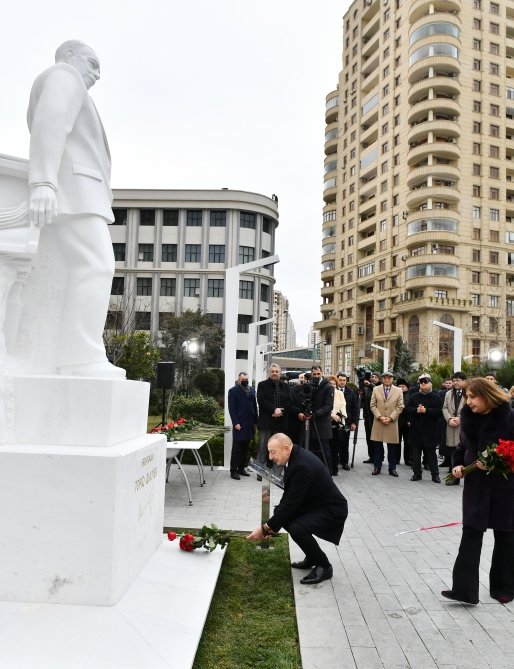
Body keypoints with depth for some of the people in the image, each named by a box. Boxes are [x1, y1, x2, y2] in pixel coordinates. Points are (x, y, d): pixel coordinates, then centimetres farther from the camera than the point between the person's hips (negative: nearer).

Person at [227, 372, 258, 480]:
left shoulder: (252, 390, 13)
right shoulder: (233, 391, -3)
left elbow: (254, 406, 13)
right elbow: (232, 408, -7)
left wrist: (255, 421, 8)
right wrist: (236, 423, -13)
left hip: (249, 424, 5)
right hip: (239, 424, -5)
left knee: (245, 448, 9)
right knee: (236, 449, 0)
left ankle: (241, 468, 19)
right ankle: (234, 471, 6)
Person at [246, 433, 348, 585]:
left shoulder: (303, 465, -30)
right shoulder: (295, 457, -2)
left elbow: (291, 503, -27)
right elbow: (288, 496, 6)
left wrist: (265, 529, -19)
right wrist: (271, 524, -1)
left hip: (332, 510, -10)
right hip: (315, 504, 10)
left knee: (296, 529, -28)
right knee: (283, 516, 6)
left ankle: (324, 566, -3)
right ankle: (312, 557, 20)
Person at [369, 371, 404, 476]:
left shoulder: (398, 391, 4)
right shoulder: (376, 389, 6)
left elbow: (400, 407, -1)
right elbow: (372, 405, 2)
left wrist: (390, 418, -11)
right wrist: (379, 417, -11)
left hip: (392, 423, 0)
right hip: (378, 422, 1)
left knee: (392, 447, 5)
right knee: (377, 447, 5)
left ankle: (392, 468, 14)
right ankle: (377, 467, 13)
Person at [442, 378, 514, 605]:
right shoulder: (468, 417, 1)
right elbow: (462, 447, 11)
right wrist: (457, 465, -5)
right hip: (475, 483, 4)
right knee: (471, 534, -2)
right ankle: (464, 589, -1)